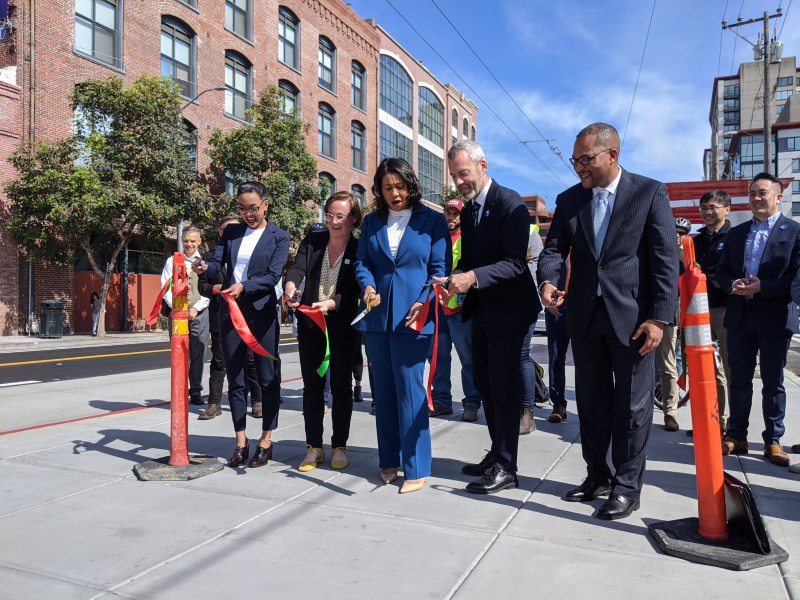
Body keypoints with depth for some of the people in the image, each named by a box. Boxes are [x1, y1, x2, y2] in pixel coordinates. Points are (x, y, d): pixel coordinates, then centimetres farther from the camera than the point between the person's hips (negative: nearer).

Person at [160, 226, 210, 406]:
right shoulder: (172, 261, 7)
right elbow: (166, 288, 3)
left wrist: (196, 308, -10)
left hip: (199, 313, -1)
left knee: (198, 355, 3)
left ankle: (196, 393, 14)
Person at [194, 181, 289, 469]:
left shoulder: (279, 237, 0)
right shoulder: (231, 232, 12)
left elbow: (273, 276, -10)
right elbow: (217, 262, 5)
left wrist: (243, 286, -24)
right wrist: (205, 268, -17)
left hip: (262, 313, -4)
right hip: (230, 311, 4)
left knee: (268, 377, 3)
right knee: (235, 378, 8)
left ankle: (266, 440, 15)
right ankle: (241, 442, 18)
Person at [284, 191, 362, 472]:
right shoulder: (312, 241, 3)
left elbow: (355, 291, -15)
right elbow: (297, 268, -12)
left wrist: (332, 304, -32)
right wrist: (290, 284, -34)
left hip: (343, 326, -3)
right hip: (310, 324, 3)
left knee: (341, 385, 7)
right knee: (312, 384, 7)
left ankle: (339, 447, 18)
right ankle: (314, 447, 17)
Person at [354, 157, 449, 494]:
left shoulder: (432, 220, 1)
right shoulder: (372, 222, 13)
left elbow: (440, 268, -2)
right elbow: (361, 261, 11)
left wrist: (424, 303, -16)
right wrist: (367, 286, -11)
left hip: (411, 317, -4)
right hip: (377, 316, 5)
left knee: (409, 390, -5)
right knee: (384, 391, 11)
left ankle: (416, 469, 6)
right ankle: (389, 460, 24)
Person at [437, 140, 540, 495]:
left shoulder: (510, 204, -15)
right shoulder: (468, 210, 12)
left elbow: (515, 263, -23)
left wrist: (473, 277, -34)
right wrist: (454, 283, -6)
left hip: (508, 310, -9)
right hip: (481, 309, 9)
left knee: (503, 387, -4)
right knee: (485, 384, 14)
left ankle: (505, 468, 6)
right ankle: (496, 455, 28)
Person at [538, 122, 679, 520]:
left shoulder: (650, 192, -4)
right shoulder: (569, 199, 8)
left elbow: (666, 259, -8)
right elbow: (554, 249, 4)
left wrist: (659, 317, -14)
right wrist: (547, 281, -18)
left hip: (632, 316, -4)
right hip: (585, 316, 4)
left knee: (631, 405, 5)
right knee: (591, 401, 13)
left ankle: (627, 486, 19)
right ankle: (597, 475, 29)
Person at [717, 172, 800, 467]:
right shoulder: (736, 233, 14)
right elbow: (721, 271, 12)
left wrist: (762, 286, -19)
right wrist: (734, 284, -9)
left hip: (776, 318, -4)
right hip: (740, 317, 4)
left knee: (773, 382, 6)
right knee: (739, 380, 9)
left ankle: (773, 441, 17)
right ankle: (736, 436, 19)